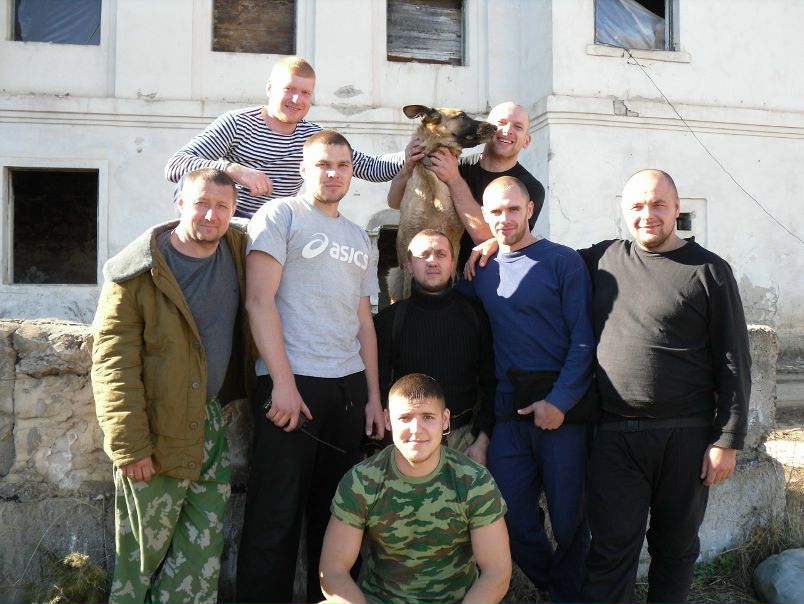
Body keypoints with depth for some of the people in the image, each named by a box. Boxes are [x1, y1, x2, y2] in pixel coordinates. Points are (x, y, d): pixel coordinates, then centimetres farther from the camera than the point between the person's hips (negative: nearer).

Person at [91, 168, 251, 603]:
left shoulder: (238, 252, 4)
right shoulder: (137, 271, -12)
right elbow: (113, 362, -14)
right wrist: (129, 444, -18)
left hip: (212, 423, 5)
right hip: (158, 435, -5)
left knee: (204, 551, 11)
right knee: (146, 551, 6)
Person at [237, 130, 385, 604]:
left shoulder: (359, 238, 19)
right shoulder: (280, 215, 0)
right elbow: (260, 301, -9)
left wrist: (374, 396, 12)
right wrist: (282, 383, -16)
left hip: (349, 387, 6)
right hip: (292, 382, -6)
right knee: (276, 516, -1)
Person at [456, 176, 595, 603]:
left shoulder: (563, 261, -3)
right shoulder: (482, 269, 11)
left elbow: (583, 337, -8)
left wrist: (560, 401, -15)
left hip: (561, 407, -4)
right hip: (509, 410, 4)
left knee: (569, 518, 5)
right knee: (512, 519, 6)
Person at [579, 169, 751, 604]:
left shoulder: (708, 271, -1)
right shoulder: (604, 258, 7)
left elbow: (734, 362, -2)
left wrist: (728, 439, -6)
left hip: (686, 436, -1)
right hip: (615, 436, 2)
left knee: (676, 547, 14)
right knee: (611, 549, 4)